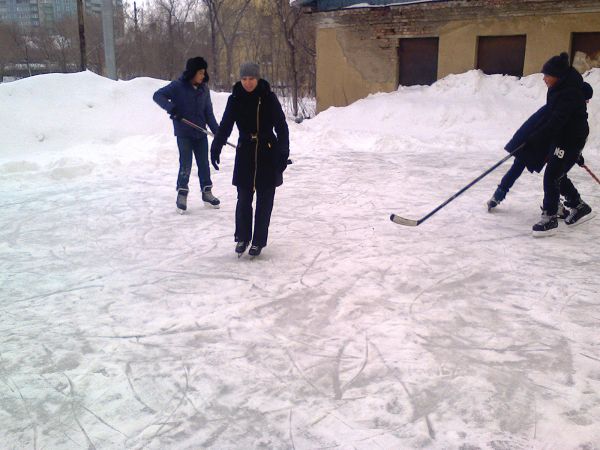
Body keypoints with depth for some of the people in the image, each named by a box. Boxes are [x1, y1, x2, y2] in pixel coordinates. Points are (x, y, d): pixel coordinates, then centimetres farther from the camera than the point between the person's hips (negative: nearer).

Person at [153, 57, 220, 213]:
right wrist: (171, 107, -25)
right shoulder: (178, 86, -9)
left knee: (204, 163, 10)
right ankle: (182, 195, 8)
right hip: (184, 133, -4)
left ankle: (207, 193, 23)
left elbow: (208, 112, 8)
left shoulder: (204, 89, 5)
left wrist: (217, 131, 3)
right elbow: (158, 95, -10)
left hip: (200, 133, 5)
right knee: (186, 164, -6)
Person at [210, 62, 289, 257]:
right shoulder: (235, 99, -1)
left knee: (264, 200, 4)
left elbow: (281, 127, -5)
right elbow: (225, 126, 0)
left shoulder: (269, 98, -6)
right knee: (244, 198, 2)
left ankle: (258, 241, 15)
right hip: (245, 153, 1)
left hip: (268, 154, -1)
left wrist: (283, 153, -11)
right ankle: (242, 237, 19)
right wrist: (216, 148, -11)